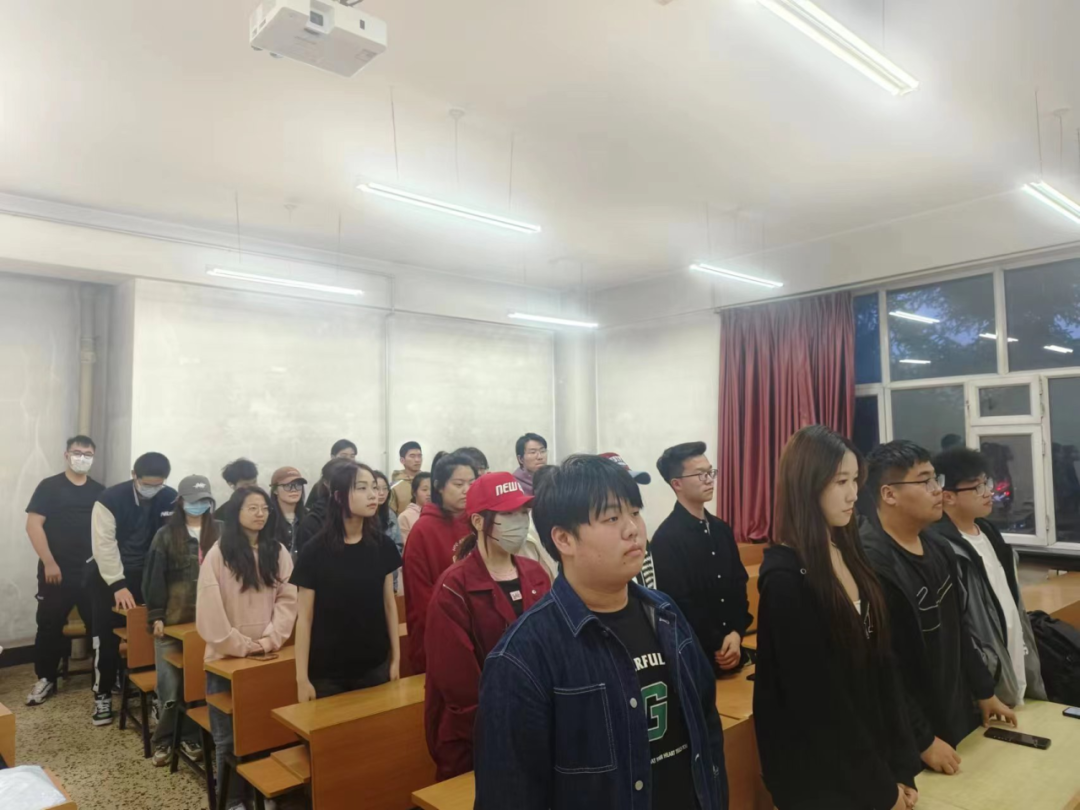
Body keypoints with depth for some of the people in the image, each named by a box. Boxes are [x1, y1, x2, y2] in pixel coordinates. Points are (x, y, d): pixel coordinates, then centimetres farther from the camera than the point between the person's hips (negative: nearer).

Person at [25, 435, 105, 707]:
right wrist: (49, 563, -13)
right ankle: (46, 680, 21)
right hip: (57, 572, -2)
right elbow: (33, 525, -7)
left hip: (92, 573, 2)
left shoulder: (99, 491, 8)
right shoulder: (49, 486, -1)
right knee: (50, 627, 6)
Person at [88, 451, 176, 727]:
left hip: (149, 575, 2)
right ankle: (102, 694, 16)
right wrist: (118, 585, -24)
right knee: (107, 635, 1)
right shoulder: (110, 499, -17)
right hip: (109, 575, -2)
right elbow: (104, 545, -20)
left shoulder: (171, 499, -10)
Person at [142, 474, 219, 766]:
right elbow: (154, 578, -2)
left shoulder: (218, 533, 2)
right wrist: (155, 616, -6)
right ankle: (164, 739, 22)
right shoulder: (166, 535, -2)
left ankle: (191, 736, 22)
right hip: (172, 619, -1)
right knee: (170, 683, 4)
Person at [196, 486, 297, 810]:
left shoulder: (278, 552, 2)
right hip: (226, 656, -2)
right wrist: (240, 645, -15)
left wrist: (271, 639, -14)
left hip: (266, 657, 2)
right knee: (228, 736, 10)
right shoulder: (218, 553, -7)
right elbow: (210, 608, -13)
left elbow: (288, 599, -2)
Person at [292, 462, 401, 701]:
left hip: (375, 666, 3)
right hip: (327, 673, -3)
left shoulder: (382, 545, -3)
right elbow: (305, 618, -8)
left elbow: (389, 603, 5)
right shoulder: (315, 551, -12)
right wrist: (302, 678, -8)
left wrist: (396, 658, 5)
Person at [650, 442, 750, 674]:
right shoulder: (666, 538, -16)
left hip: (731, 648, 7)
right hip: (695, 655, -6)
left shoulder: (721, 529, 7)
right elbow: (678, 606, -17)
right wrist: (717, 647, -9)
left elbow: (739, 584, 9)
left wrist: (736, 633, -6)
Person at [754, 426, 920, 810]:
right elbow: (817, 702, -21)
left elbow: (881, 662, 3)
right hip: (823, 779, -7)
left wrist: (902, 766, 1)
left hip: (874, 758, 7)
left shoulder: (849, 553, 1)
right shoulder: (785, 580, -23)